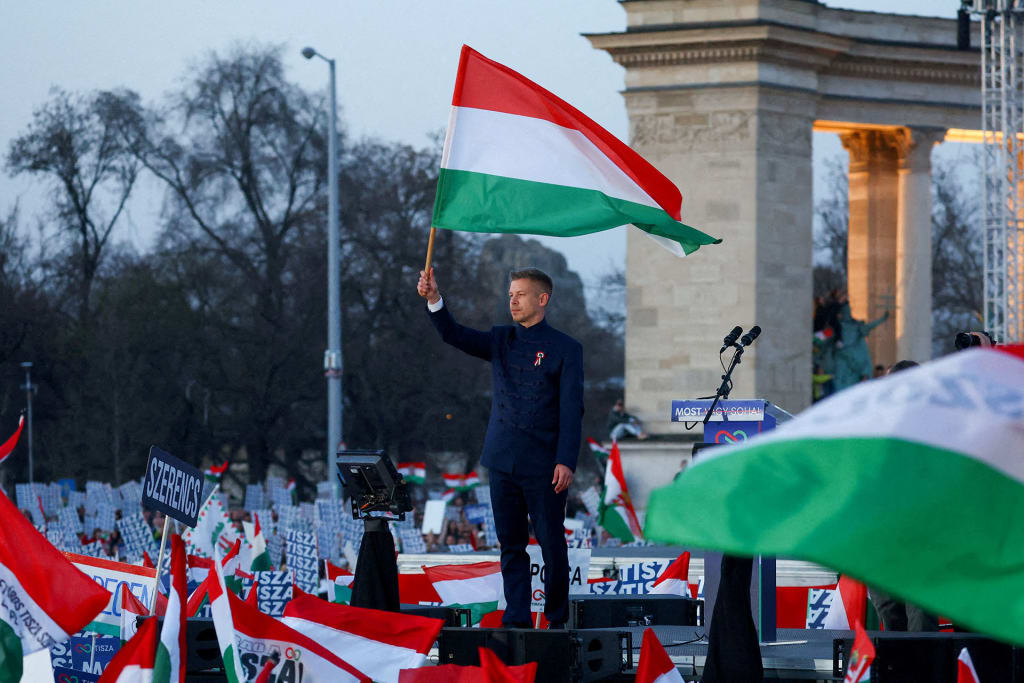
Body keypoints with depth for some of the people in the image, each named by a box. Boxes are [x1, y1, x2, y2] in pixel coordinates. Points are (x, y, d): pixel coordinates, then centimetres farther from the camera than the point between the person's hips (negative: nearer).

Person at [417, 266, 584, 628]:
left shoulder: (565, 349, -1)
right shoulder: (501, 340, 13)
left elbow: (571, 409, -6)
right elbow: (453, 335, 2)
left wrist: (566, 461, -14)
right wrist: (433, 299, -15)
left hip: (543, 464, -5)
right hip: (503, 462, 5)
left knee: (552, 543, -1)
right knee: (511, 544, 5)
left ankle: (557, 619, 10)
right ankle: (516, 619, 7)